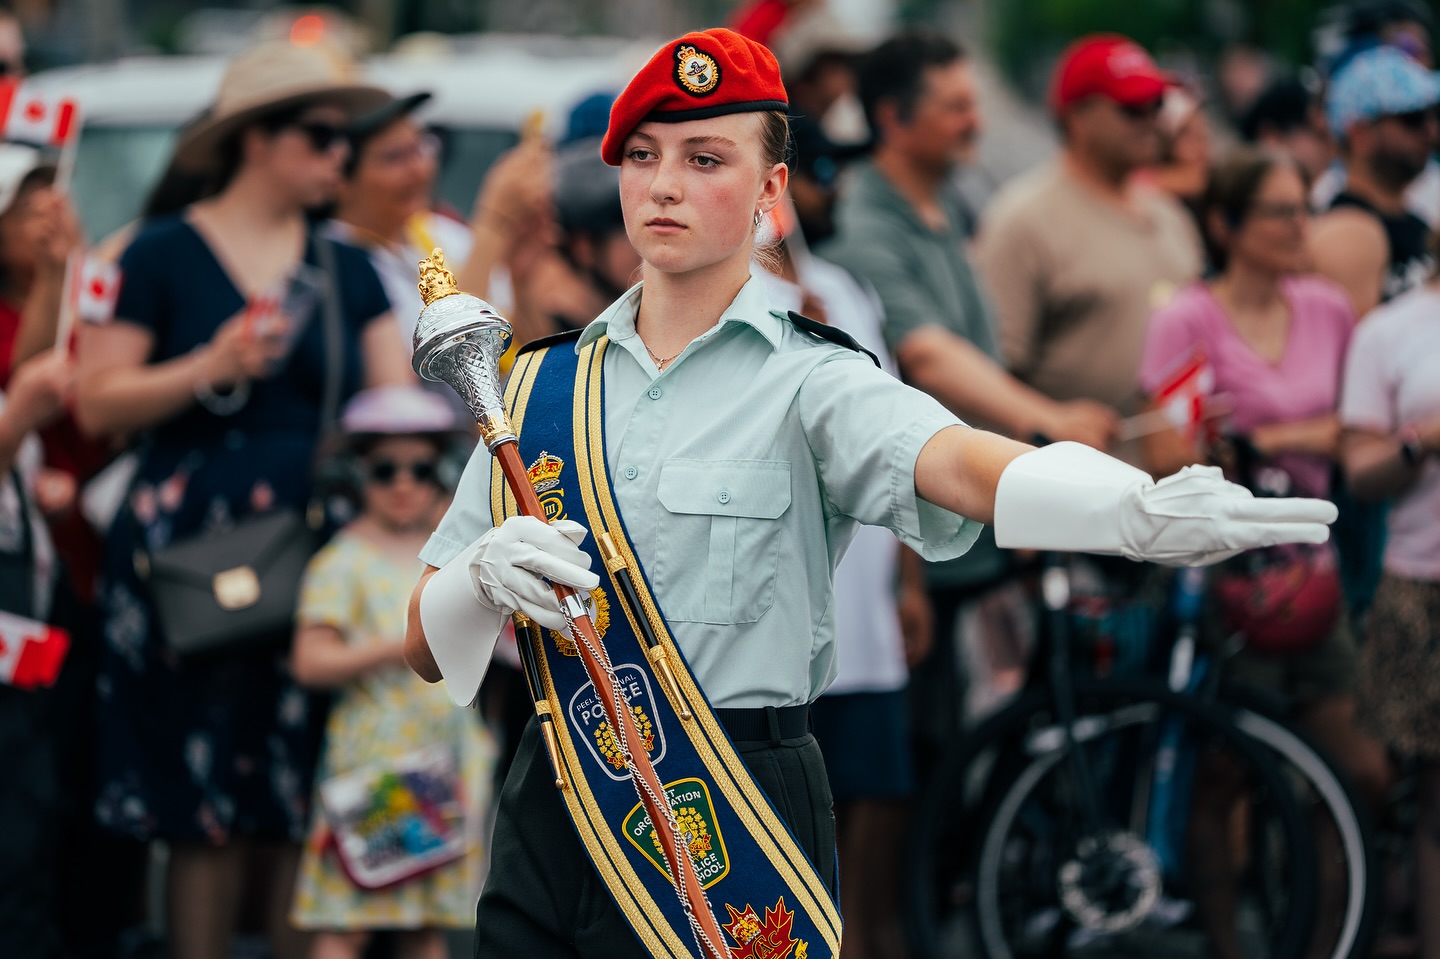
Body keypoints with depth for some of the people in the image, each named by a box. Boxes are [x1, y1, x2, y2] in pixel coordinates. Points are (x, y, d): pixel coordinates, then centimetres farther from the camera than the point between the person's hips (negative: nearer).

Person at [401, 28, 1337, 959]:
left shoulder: (810, 383, -4)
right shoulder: (546, 383, 9)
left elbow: (955, 461, -26)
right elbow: (425, 648, 8)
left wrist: (1149, 509, -47)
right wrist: (486, 573, -16)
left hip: (734, 840, -4)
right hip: (550, 814, 4)